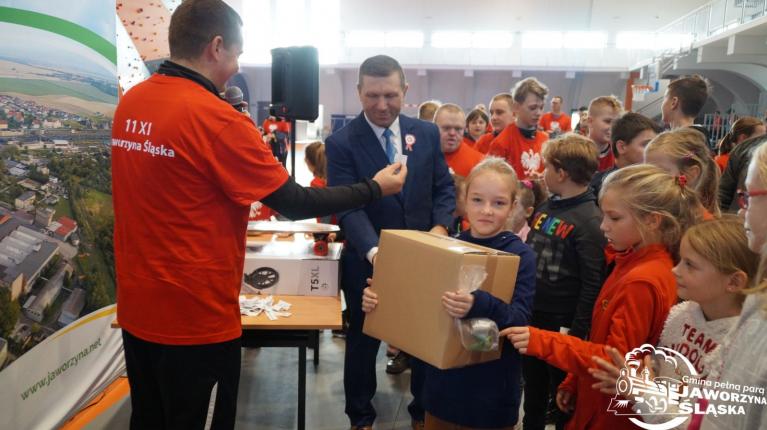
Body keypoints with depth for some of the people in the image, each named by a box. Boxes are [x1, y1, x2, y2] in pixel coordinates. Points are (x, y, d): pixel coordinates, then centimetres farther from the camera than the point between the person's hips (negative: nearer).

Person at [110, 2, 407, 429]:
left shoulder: (129, 103, 3)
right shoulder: (217, 119, -21)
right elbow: (294, 202, -18)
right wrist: (373, 188, -5)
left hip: (136, 306, 7)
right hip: (194, 316, -7)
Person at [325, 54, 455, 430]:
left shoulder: (427, 133, 1)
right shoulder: (342, 142, -12)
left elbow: (444, 188, 5)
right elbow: (348, 207, -20)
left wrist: (440, 227, -14)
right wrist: (374, 251, -35)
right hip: (368, 262, -3)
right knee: (363, 341, 15)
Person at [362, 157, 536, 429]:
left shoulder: (520, 256, -12)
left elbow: (521, 319, -23)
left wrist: (479, 305, -41)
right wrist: (380, 300, -10)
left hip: (491, 391, -4)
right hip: (442, 384, 4)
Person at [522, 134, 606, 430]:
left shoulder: (590, 220, -18)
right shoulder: (545, 207, 6)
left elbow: (593, 284, -20)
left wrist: (577, 331, -19)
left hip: (562, 324, -7)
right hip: (531, 316, 7)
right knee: (533, 391, 23)